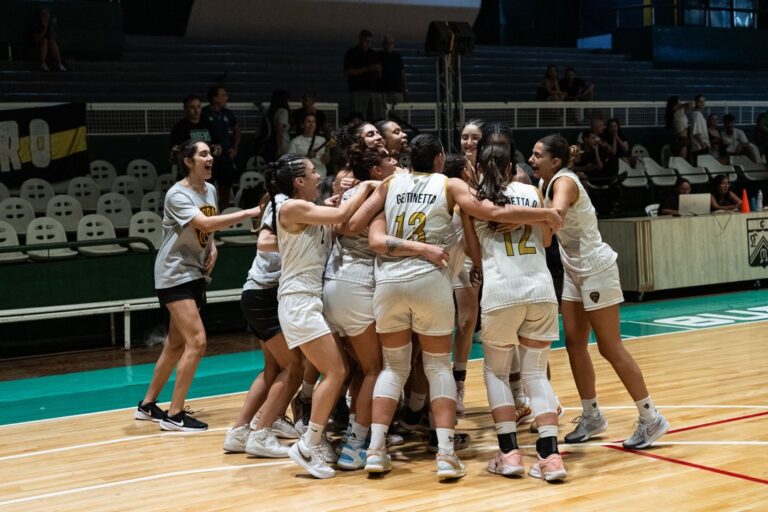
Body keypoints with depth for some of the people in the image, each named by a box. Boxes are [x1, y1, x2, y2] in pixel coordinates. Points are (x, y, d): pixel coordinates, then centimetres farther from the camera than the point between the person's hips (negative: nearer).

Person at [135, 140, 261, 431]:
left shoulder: (210, 190, 8)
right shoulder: (177, 195, -18)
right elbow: (205, 223, -33)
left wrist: (212, 248, 0)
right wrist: (250, 212, -36)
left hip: (195, 274, 8)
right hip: (174, 275, -8)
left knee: (176, 345, 13)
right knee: (196, 342, -15)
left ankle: (148, 405, 26)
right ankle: (174, 415, -8)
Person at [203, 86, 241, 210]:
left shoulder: (228, 113, 10)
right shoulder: (204, 113, -7)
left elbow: (237, 130, 23)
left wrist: (235, 148, 13)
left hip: (227, 157, 5)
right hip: (210, 157, -5)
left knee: (225, 187, 10)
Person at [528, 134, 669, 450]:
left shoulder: (564, 181, -20)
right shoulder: (545, 183, 9)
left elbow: (556, 212, -41)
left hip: (596, 268, -9)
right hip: (575, 271, 9)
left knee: (610, 348, -6)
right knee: (574, 344, 8)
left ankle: (651, 419, 2)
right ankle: (592, 417, 17)